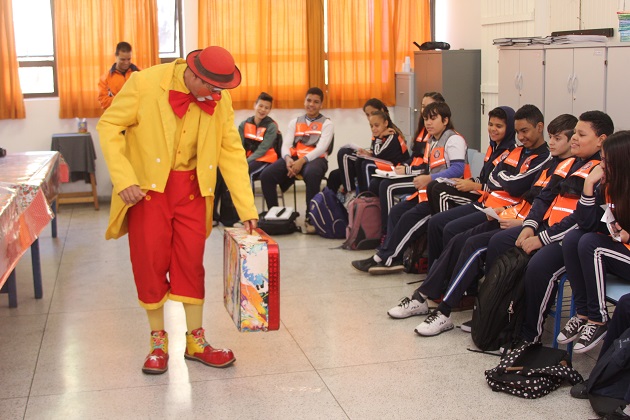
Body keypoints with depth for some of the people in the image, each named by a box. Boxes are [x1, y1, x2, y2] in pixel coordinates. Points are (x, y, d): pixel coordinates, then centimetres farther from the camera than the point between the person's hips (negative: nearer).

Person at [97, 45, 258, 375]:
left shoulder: (220, 99, -6)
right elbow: (109, 125, -10)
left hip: (191, 186, 3)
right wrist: (124, 180, -20)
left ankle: (195, 341, 16)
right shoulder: (145, 83, -16)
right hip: (147, 185, -2)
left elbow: (231, 150, -2)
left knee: (191, 261, 4)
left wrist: (247, 208, -5)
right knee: (150, 262, 1)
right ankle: (158, 342, 17)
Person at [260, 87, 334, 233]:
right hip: (293, 158, 4)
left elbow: (321, 148, -6)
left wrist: (302, 161, -22)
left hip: (315, 159, -4)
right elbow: (286, 145, 8)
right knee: (266, 175, -21)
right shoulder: (295, 122, 21)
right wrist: (288, 159, -16)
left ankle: (310, 218, -30)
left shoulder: (326, 123, 9)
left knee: (312, 174, -41)